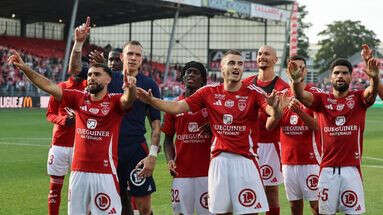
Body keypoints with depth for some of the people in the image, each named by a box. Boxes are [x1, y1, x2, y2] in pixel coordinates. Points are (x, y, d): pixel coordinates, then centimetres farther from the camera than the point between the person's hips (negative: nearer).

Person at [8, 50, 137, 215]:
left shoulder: (114, 101, -3)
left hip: (105, 172, -4)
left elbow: (128, 100, -25)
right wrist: (25, 69, -8)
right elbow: (49, 86, 2)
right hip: (79, 170, 4)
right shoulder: (79, 98, 7)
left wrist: (131, 88, -48)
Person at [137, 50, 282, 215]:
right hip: (219, 158, 2)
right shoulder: (209, 92, 5)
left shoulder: (253, 92, -2)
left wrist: (274, 108, -40)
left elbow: (274, 119, -16)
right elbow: (177, 107, 1)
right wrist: (151, 100, -12)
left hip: (245, 158, -2)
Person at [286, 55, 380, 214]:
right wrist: (296, 82, -36)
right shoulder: (322, 99, 7)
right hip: (327, 169, 1)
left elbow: (372, 92, -16)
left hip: (351, 167, -1)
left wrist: (374, 78, -41)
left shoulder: (358, 98, 5)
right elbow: (301, 96, -12)